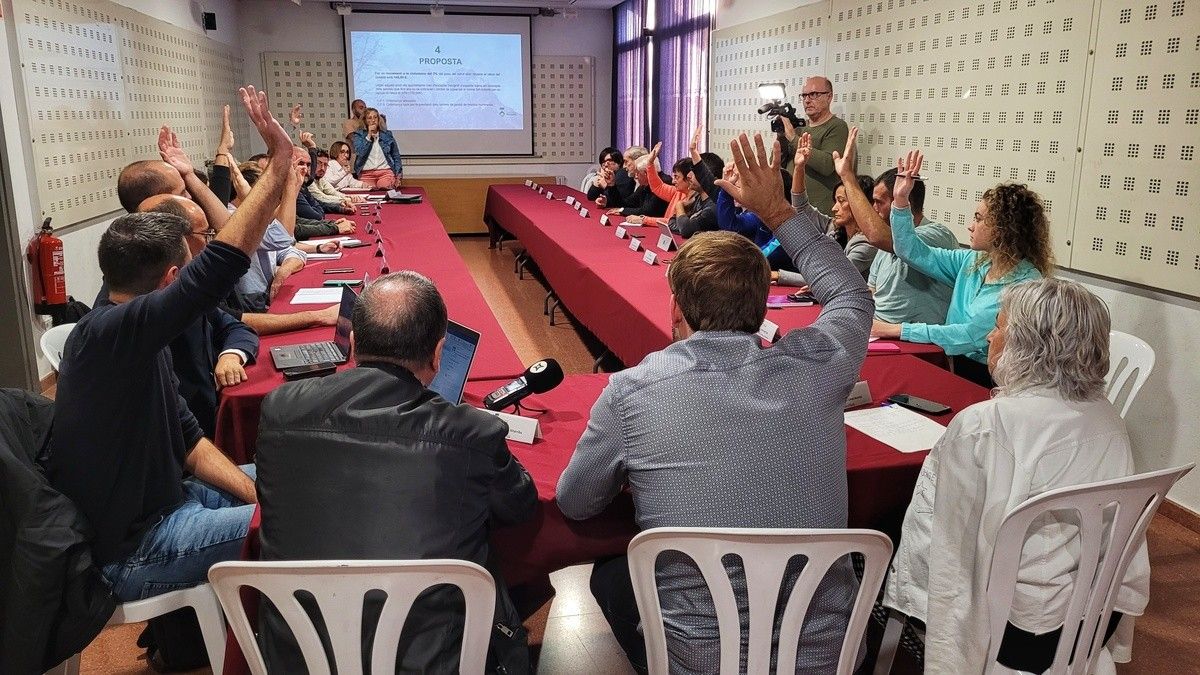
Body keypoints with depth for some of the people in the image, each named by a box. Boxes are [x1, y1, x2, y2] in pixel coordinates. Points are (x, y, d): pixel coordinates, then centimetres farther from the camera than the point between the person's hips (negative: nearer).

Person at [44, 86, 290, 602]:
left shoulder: (136, 339, 6)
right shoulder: (109, 332, -25)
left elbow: (186, 437, 7)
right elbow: (218, 267, -36)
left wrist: (260, 493, -4)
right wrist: (277, 165, -35)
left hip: (157, 500, 10)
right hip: (129, 553, -10)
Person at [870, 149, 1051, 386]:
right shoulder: (973, 262, 6)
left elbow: (973, 336, -21)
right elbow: (913, 252, 12)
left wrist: (900, 330, -20)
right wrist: (901, 200, 1)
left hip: (987, 381, -6)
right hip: (955, 367, 6)